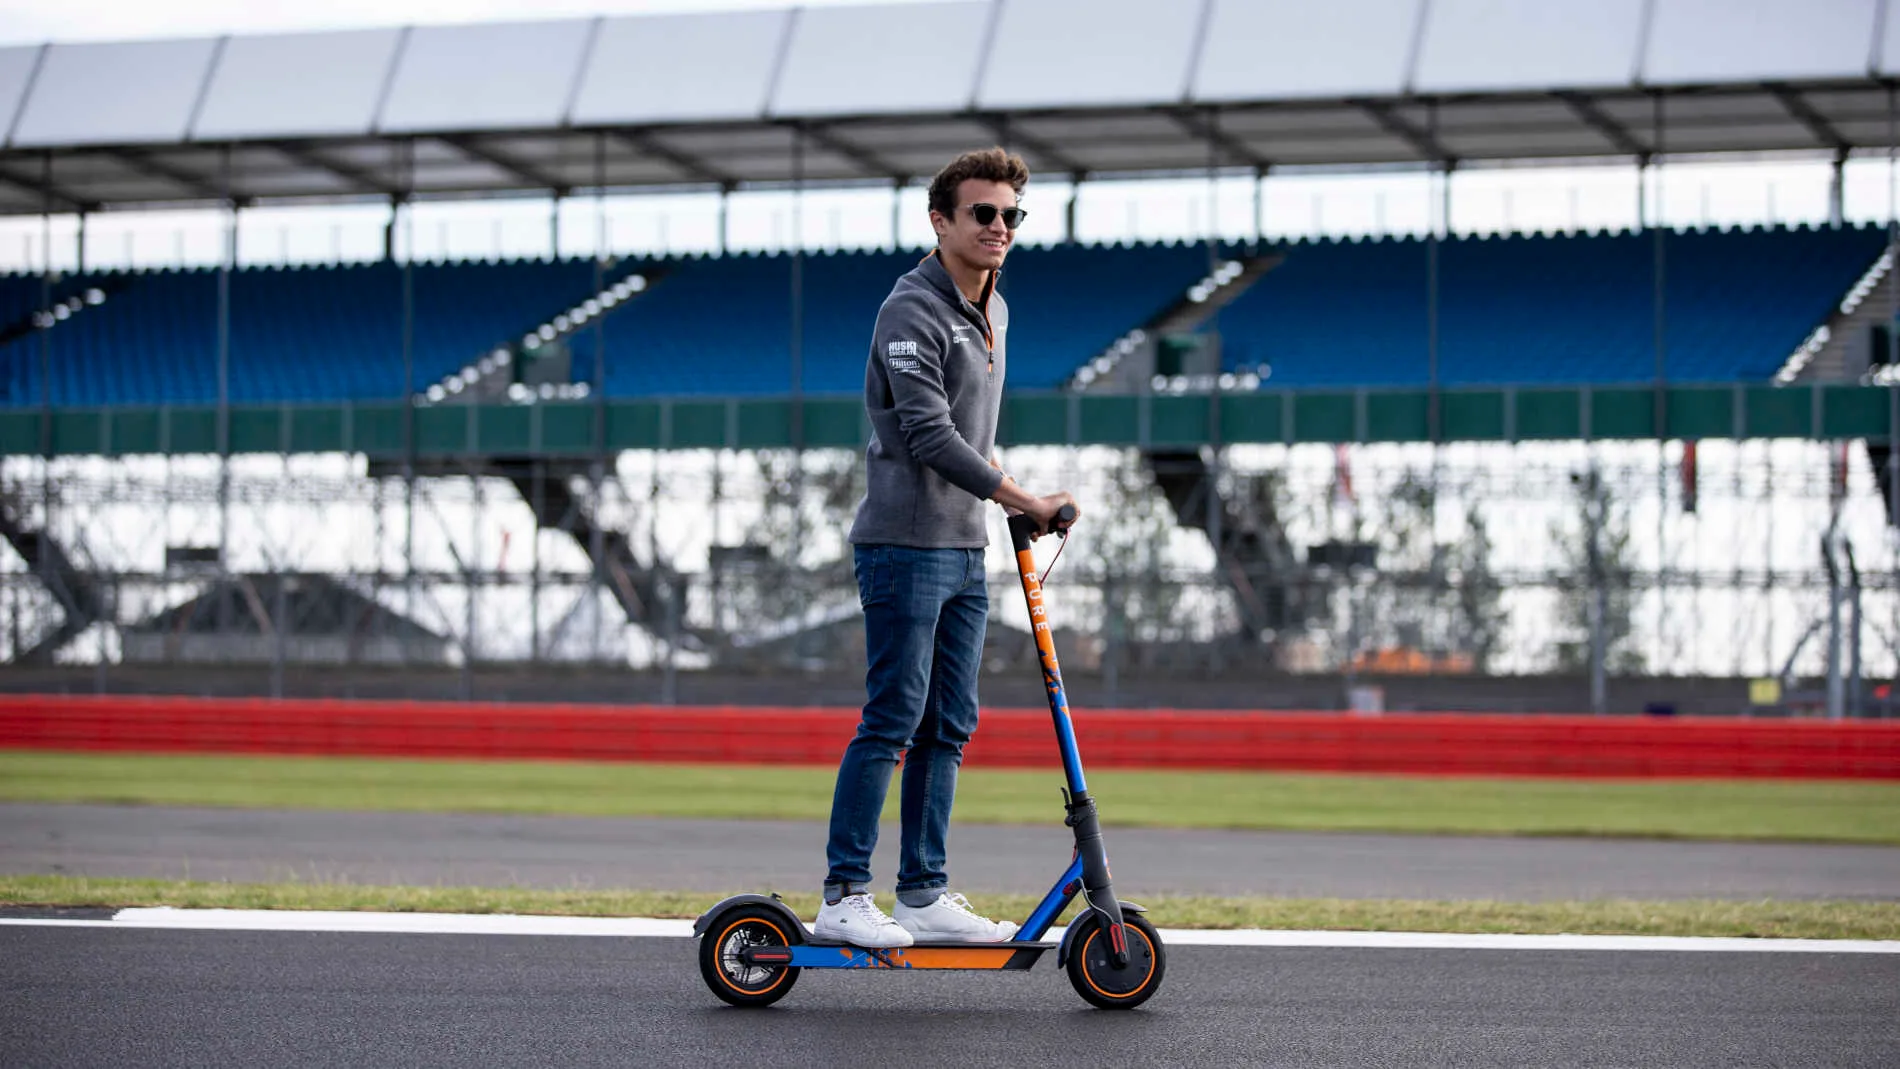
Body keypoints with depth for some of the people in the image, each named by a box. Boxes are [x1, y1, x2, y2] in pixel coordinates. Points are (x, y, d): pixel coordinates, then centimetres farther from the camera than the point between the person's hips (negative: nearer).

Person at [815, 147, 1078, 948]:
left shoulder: (993, 310, 17)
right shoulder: (913, 310, -12)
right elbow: (929, 433, -20)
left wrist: (1007, 508, 19)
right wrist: (1024, 501, -19)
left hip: (965, 551, 9)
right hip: (904, 546, -9)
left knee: (948, 725, 8)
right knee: (892, 720, -9)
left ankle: (924, 896, 13)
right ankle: (844, 897, -5)